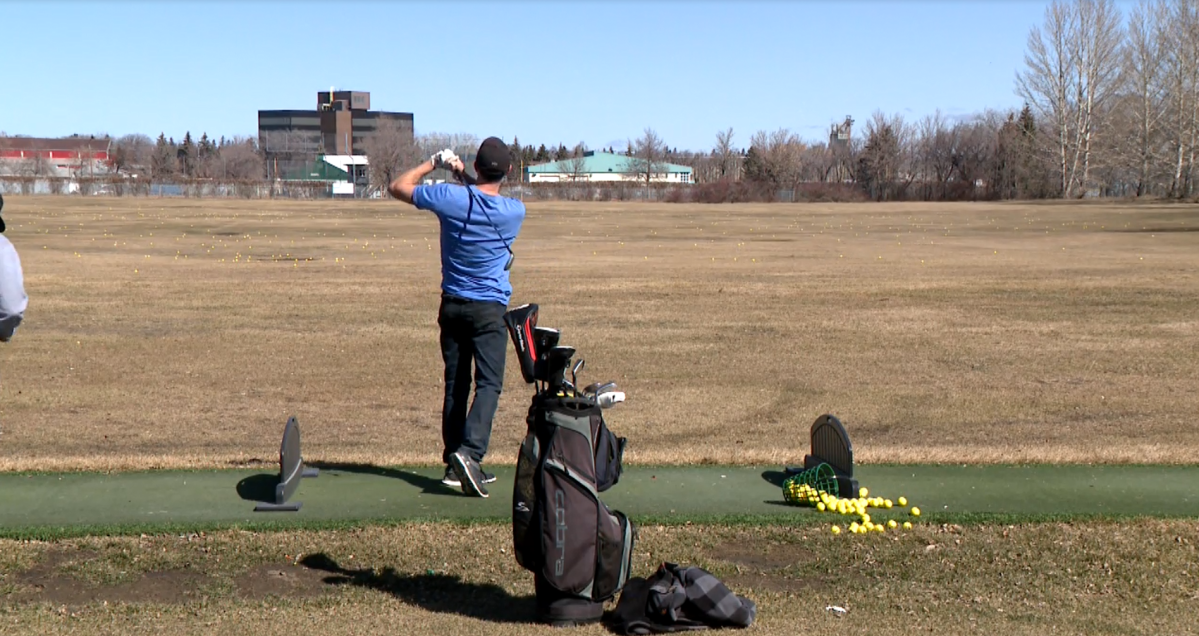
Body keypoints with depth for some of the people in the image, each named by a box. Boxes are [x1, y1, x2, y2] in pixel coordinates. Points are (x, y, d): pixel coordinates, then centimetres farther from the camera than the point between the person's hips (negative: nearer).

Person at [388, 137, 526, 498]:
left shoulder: (451, 197, -9)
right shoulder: (514, 212, -8)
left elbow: (397, 187, 6)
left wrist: (434, 163, 14)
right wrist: (462, 175, 18)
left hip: (452, 305, 3)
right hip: (490, 309, -3)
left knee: (455, 384, 9)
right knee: (488, 383, -5)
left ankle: (454, 464, 12)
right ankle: (469, 451, -25)